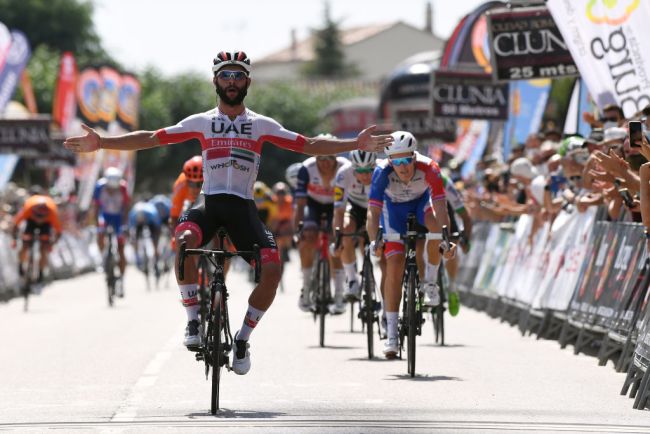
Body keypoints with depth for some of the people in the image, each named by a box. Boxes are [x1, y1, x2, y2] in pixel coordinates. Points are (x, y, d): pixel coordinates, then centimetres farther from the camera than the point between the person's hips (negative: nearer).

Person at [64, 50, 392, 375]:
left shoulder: (261, 125, 9)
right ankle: (194, 321, -21)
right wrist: (101, 143, -5)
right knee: (184, 240, -35)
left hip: (242, 206, 1)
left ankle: (242, 338, 0)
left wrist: (356, 145, -7)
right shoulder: (201, 122, 8)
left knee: (272, 267, -21)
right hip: (209, 202, -1)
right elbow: (151, 139, 4)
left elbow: (308, 145, 4)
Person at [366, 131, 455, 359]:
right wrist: (374, 241, -51)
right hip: (394, 208, 0)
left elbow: (440, 208, -38)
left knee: (436, 224, -36)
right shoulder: (382, 172, -34)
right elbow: (373, 212, -37)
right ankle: (391, 334, -5)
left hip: (421, 202, 0)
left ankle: (430, 283, -12)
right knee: (394, 265, -12)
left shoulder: (429, 169, -35)